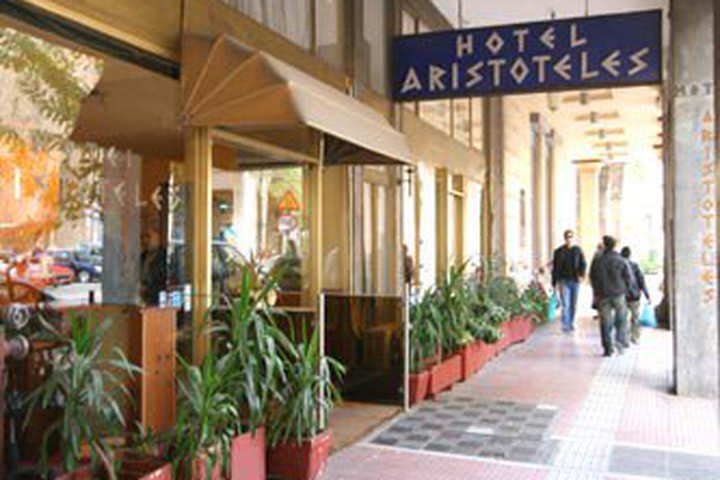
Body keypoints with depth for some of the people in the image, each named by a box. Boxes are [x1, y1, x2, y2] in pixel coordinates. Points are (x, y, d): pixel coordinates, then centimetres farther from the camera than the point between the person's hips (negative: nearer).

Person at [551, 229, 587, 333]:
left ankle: (571, 323, 23)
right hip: (564, 281, -2)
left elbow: (583, 263, 3)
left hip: (575, 281, 2)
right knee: (565, 304, -11)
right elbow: (555, 268, 1)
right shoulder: (559, 251, 0)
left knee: (574, 304, 10)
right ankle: (565, 325, -12)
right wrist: (554, 283, -2)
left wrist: (581, 274, -17)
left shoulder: (578, 250, 5)